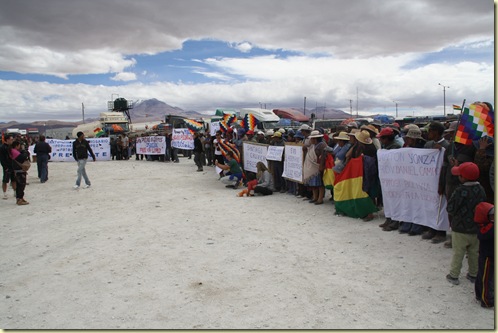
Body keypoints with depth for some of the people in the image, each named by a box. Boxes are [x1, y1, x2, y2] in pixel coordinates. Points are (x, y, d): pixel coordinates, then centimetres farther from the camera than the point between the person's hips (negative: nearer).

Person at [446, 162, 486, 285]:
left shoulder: (461, 191, -23)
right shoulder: (481, 190, -2)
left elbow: (450, 208, -20)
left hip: (460, 229, -6)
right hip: (476, 229, 6)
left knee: (458, 253, 6)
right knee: (474, 253, 18)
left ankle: (454, 276, 15)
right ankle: (473, 274, 30)